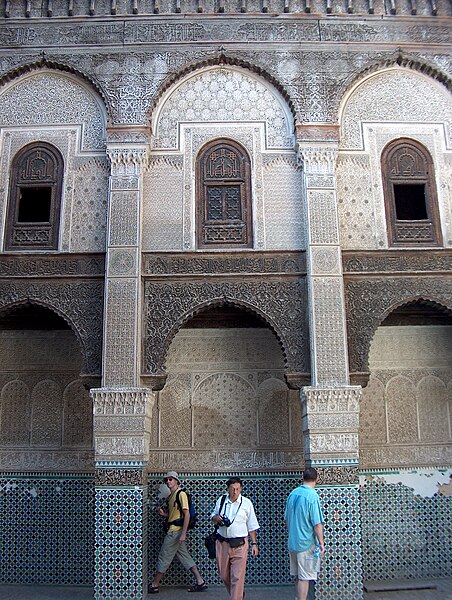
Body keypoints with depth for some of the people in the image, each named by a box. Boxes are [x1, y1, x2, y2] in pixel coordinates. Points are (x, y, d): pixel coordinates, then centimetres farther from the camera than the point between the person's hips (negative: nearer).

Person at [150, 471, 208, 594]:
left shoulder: (181, 494, -12)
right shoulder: (171, 496, 16)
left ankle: (154, 586, 10)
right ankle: (200, 582, 14)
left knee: (163, 558, -1)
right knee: (185, 557, 11)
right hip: (173, 531, 9)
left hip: (176, 531, -9)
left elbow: (187, 514, -17)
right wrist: (164, 514, 5)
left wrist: (183, 533, -22)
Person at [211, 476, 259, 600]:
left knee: (237, 577, -8)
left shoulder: (246, 503, 0)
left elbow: (252, 526, 5)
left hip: (239, 545, -3)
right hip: (222, 543, 3)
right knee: (224, 575, 13)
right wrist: (216, 518, -5)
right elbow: (213, 517, 18)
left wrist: (254, 543, 2)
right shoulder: (221, 500, 5)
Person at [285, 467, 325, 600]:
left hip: (292, 543, 7)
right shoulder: (312, 495, -15)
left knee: (298, 577, 17)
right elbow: (317, 524, -17)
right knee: (304, 578, 0)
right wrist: (321, 543, -11)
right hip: (307, 543, -7)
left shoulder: (293, 494, 6)